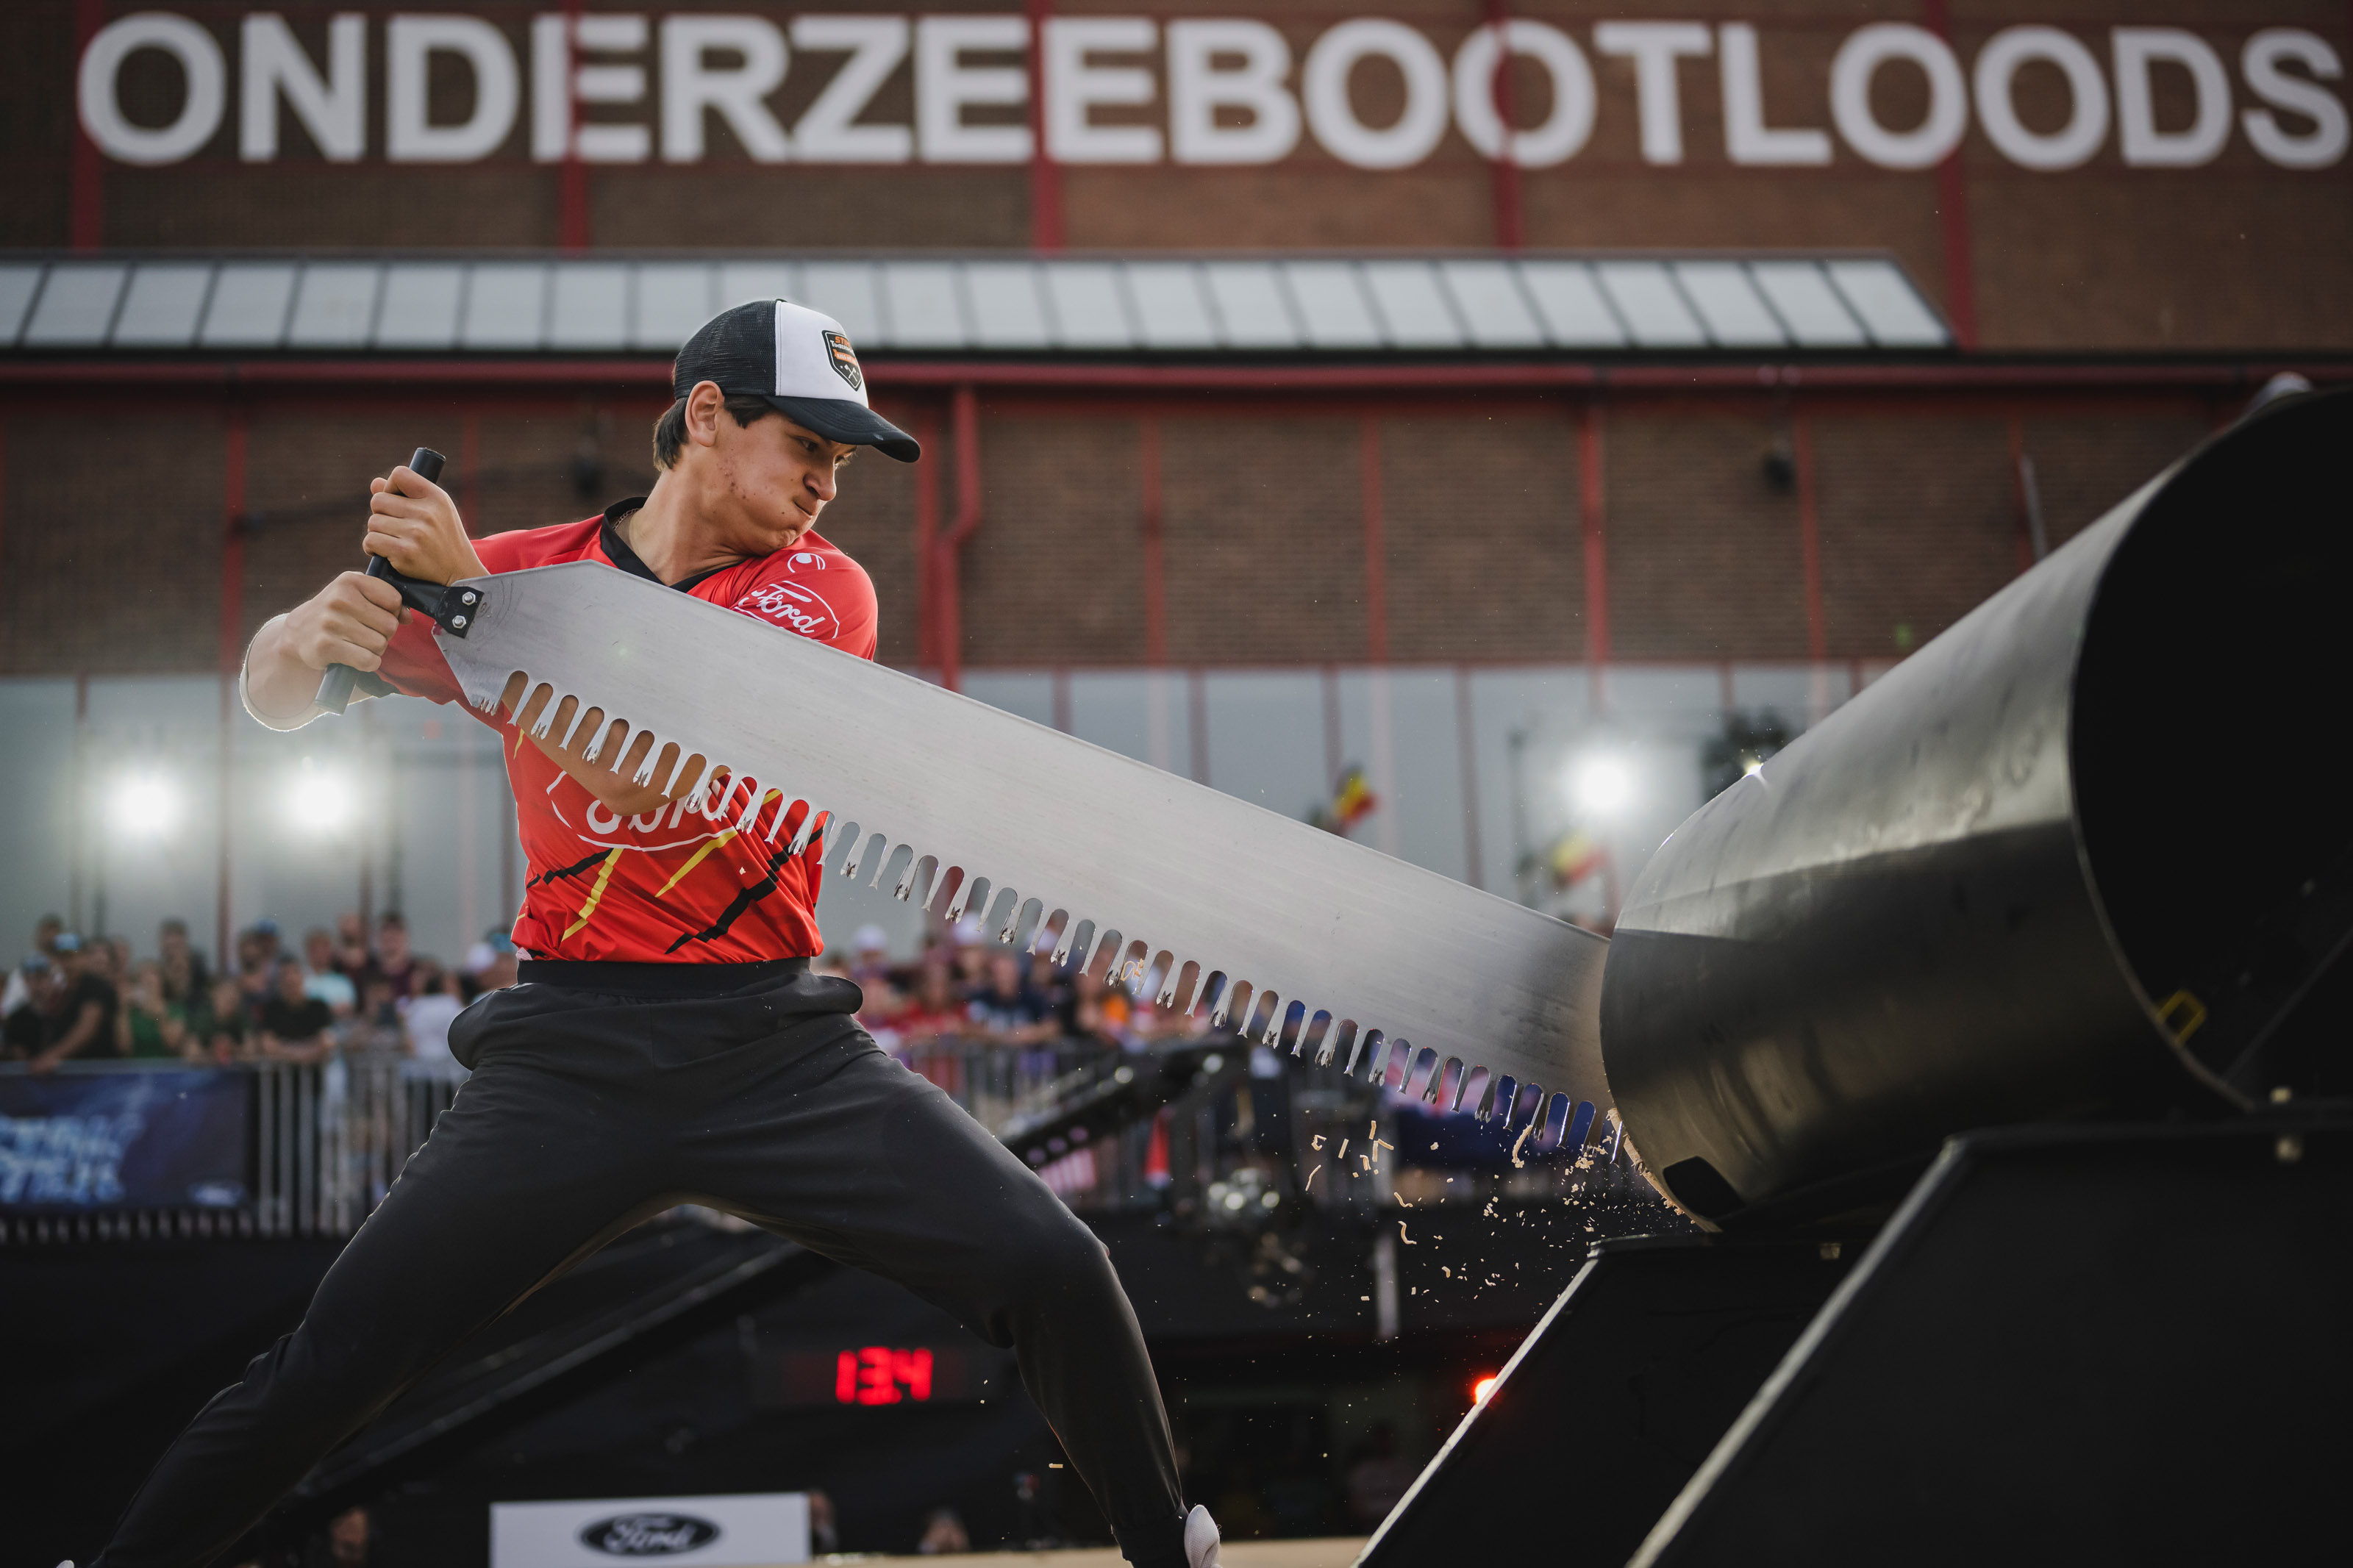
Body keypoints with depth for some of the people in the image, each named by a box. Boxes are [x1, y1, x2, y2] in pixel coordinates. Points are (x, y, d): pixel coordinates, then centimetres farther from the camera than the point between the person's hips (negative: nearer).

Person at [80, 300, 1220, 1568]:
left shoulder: (823, 589, 2)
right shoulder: (527, 568, 7)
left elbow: (646, 765, -13)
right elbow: (274, 699, 8)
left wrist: (467, 594, -18)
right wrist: (310, 631, -16)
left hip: (782, 1051, 0)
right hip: (570, 1060, 0)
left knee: (1055, 1273, -13)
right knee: (323, 1373, -8)